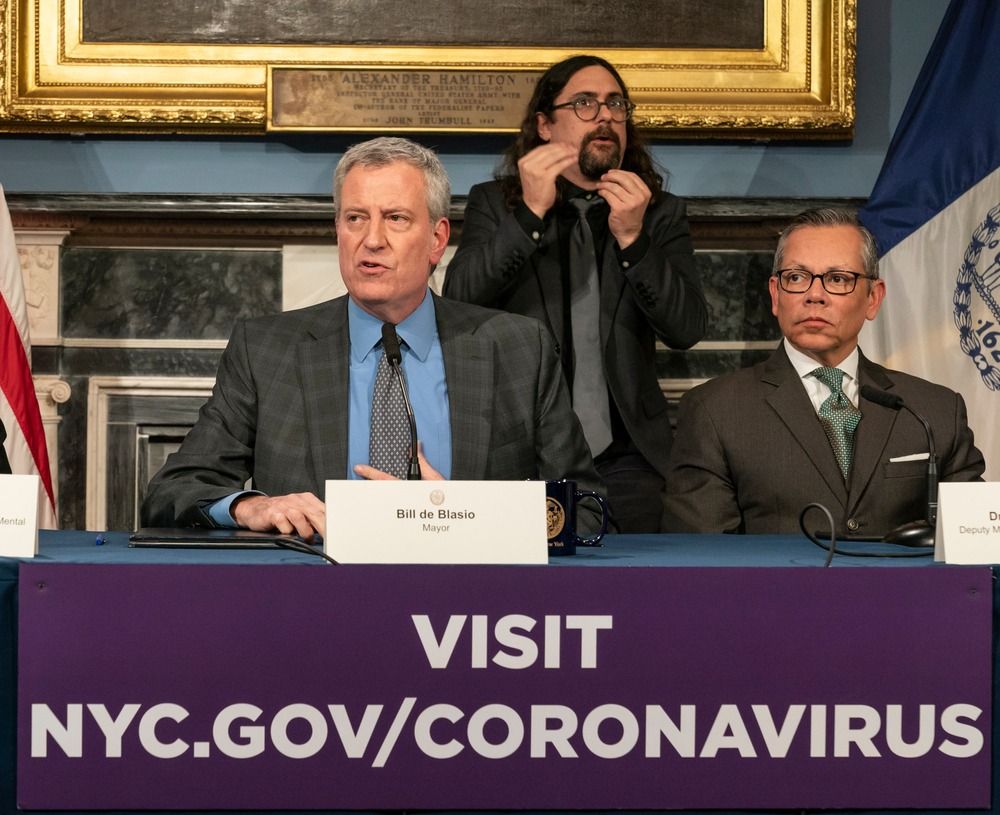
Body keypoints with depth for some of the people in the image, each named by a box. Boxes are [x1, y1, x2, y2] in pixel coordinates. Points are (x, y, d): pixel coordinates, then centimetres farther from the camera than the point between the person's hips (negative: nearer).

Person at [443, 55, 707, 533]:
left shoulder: (661, 214, 11)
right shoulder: (494, 203, 10)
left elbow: (687, 329, -1)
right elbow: (459, 302, -7)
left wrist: (632, 239, -14)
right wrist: (530, 215, -16)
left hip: (623, 457, 1)